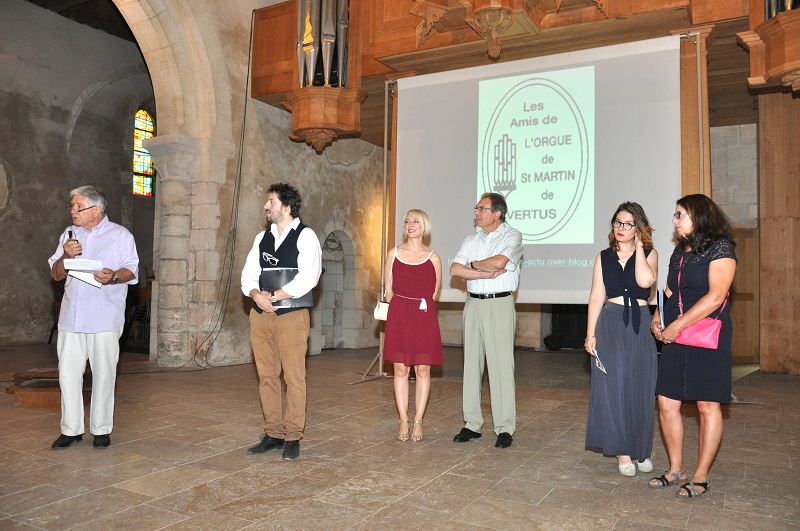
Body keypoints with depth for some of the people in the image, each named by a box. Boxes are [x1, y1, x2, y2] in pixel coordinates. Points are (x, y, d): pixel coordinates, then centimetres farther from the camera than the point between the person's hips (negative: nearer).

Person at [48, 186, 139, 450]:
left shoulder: (120, 235, 3)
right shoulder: (69, 234, 17)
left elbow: (132, 270, -2)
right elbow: (56, 274, 14)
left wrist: (114, 276, -23)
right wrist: (66, 256, -6)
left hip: (105, 317, -4)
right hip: (71, 316, 4)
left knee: (104, 373, 1)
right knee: (68, 372, 4)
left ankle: (101, 429, 13)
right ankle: (71, 429, 17)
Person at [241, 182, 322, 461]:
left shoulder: (306, 236, -3)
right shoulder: (262, 237, 16)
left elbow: (308, 276, -14)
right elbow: (249, 273, 10)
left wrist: (274, 296, -14)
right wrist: (256, 294, -11)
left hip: (292, 316, -6)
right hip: (260, 315, 6)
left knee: (294, 377, -2)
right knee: (266, 376, 9)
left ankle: (292, 437, 9)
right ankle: (273, 433, 20)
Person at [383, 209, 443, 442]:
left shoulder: (433, 258, 4)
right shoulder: (394, 254, 7)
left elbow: (434, 292, 10)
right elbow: (389, 290, 10)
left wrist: (421, 307, 6)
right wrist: (402, 310, 7)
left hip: (424, 318, 0)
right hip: (399, 317, 1)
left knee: (423, 370, 2)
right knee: (401, 370, 2)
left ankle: (418, 422, 12)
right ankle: (403, 421, 12)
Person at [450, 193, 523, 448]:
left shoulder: (512, 236, 0)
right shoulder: (471, 240, 15)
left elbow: (499, 261, -19)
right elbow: (455, 269, 1)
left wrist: (472, 265, -2)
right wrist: (487, 273, -10)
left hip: (499, 305, -5)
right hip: (473, 303, 6)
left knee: (500, 365, -6)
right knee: (472, 364, 6)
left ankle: (504, 429, 1)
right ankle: (472, 424, 15)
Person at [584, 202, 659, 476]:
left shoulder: (650, 254, 4)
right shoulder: (604, 256, 8)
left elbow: (645, 280, -18)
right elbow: (596, 297, 4)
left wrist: (638, 247, -8)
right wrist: (590, 334, -2)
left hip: (640, 326, -1)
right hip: (611, 325, 1)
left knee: (640, 388, 5)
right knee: (614, 387, -1)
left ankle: (642, 450, 20)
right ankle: (622, 452, 10)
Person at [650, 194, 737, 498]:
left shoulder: (720, 247, -7)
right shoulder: (680, 251, 15)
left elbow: (715, 296, -17)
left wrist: (677, 325, -17)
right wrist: (658, 317, 3)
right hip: (675, 337, 7)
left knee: (707, 405, 1)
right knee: (667, 402, 5)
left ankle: (701, 477, 12)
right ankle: (676, 469, 19)